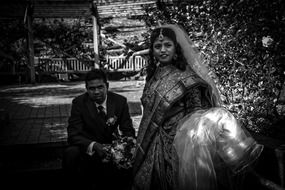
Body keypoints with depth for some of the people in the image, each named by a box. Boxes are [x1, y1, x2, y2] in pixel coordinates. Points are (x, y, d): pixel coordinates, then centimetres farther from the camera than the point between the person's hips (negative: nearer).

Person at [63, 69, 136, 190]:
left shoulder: (120, 101, -7)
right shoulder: (79, 103, -11)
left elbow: (128, 130, -4)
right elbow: (73, 134, -17)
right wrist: (93, 145, -37)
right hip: (87, 147, -2)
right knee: (71, 153, -33)